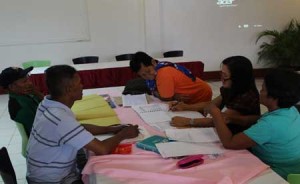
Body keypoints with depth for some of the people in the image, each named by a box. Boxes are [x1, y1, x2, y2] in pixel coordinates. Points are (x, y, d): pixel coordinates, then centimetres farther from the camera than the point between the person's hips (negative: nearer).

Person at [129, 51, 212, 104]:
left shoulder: (164, 74, -34)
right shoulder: (155, 68, -8)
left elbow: (166, 98, -28)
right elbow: (154, 90, -2)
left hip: (202, 96, -8)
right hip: (190, 97, 8)